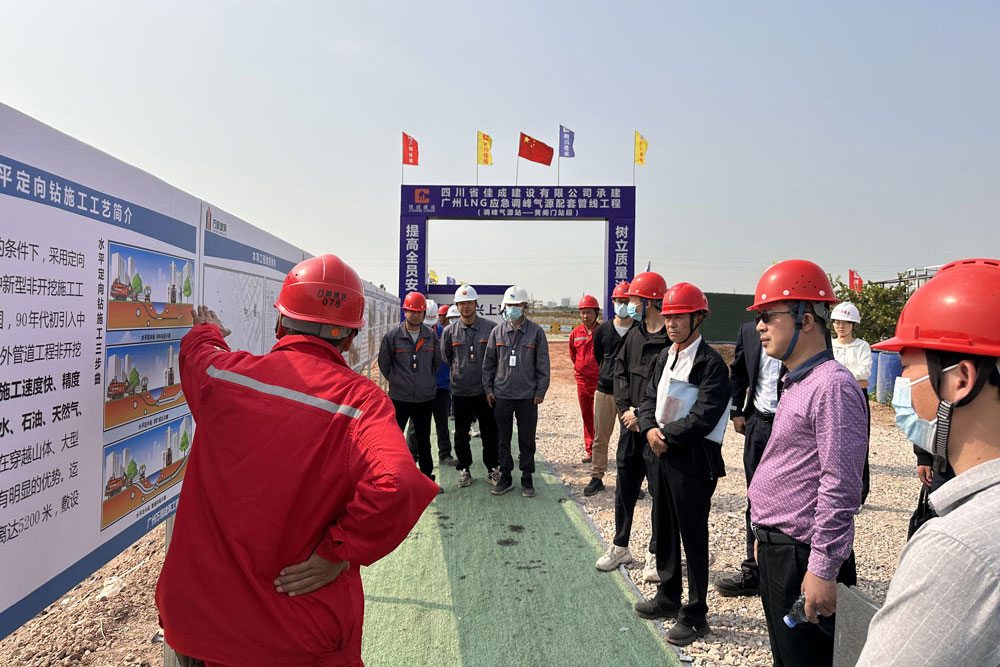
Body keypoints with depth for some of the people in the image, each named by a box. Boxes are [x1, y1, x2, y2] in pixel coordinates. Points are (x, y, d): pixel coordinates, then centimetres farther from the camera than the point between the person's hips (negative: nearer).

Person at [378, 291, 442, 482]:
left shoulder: (431, 335, 2)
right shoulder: (393, 335, -6)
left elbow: (437, 361, 15)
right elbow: (384, 363, 4)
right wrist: (396, 381, 5)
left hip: (425, 397, 2)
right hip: (399, 397, -2)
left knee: (424, 439, 14)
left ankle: (427, 476, 26)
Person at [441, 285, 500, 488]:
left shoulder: (491, 328, -3)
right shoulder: (450, 331, 2)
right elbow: (445, 357, 14)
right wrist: (459, 371, 12)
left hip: (485, 390, -1)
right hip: (460, 391, 1)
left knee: (490, 432, 7)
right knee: (461, 433, 10)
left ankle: (492, 468, 22)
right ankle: (464, 469, 23)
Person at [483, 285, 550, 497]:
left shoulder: (536, 332, 0)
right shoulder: (497, 332, 5)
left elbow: (543, 364, 1)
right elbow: (488, 363, 10)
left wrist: (540, 391, -3)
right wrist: (488, 388, 5)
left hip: (527, 396, -2)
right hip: (501, 395, 2)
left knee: (527, 440, 6)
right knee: (503, 439, 9)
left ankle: (527, 478, 19)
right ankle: (505, 477, 21)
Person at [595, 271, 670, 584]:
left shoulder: (674, 339, -14)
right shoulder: (634, 335, 10)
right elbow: (620, 371, 12)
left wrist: (643, 415, -17)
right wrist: (625, 408, -1)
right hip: (631, 424, 7)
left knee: (660, 490, 5)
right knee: (625, 485, 15)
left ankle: (656, 554, 20)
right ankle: (620, 546, 29)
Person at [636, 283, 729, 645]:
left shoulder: (711, 363, -14)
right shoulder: (664, 356, 11)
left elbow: (704, 418, -21)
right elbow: (649, 399, 11)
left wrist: (667, 436, -14)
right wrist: (651, 429, -7)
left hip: (693, 461, -8)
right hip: (662, 454, 8)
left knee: (693, 537, 4)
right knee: (664, 530, 19)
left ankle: (695, 614, 19)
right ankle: (668, 597, 37)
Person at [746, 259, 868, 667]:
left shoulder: (832, 385, -19)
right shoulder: (795, 384, 11)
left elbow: (840, 487, -22)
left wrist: (823, 571, -21)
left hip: (805, 557, -9)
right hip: (776, 550, 9)